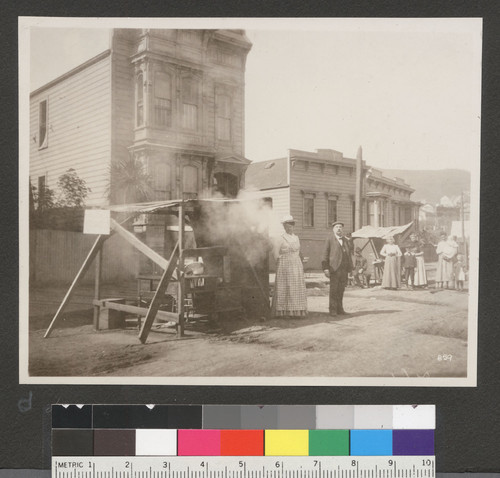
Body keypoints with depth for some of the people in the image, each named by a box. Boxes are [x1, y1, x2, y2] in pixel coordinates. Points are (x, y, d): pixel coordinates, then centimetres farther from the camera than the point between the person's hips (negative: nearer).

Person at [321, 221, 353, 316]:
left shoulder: (345, 240, 19)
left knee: (341, 290, 8)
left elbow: (348, 255, 20)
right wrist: (325, 268, -11)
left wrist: (350, 268, 12)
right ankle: (333, 309, 4)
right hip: (334, 269, -5)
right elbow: (325, 254, -3)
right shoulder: (329, 239, 2)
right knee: (333, 290, -2)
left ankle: (340, 308, 17)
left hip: (344, 269, 5)